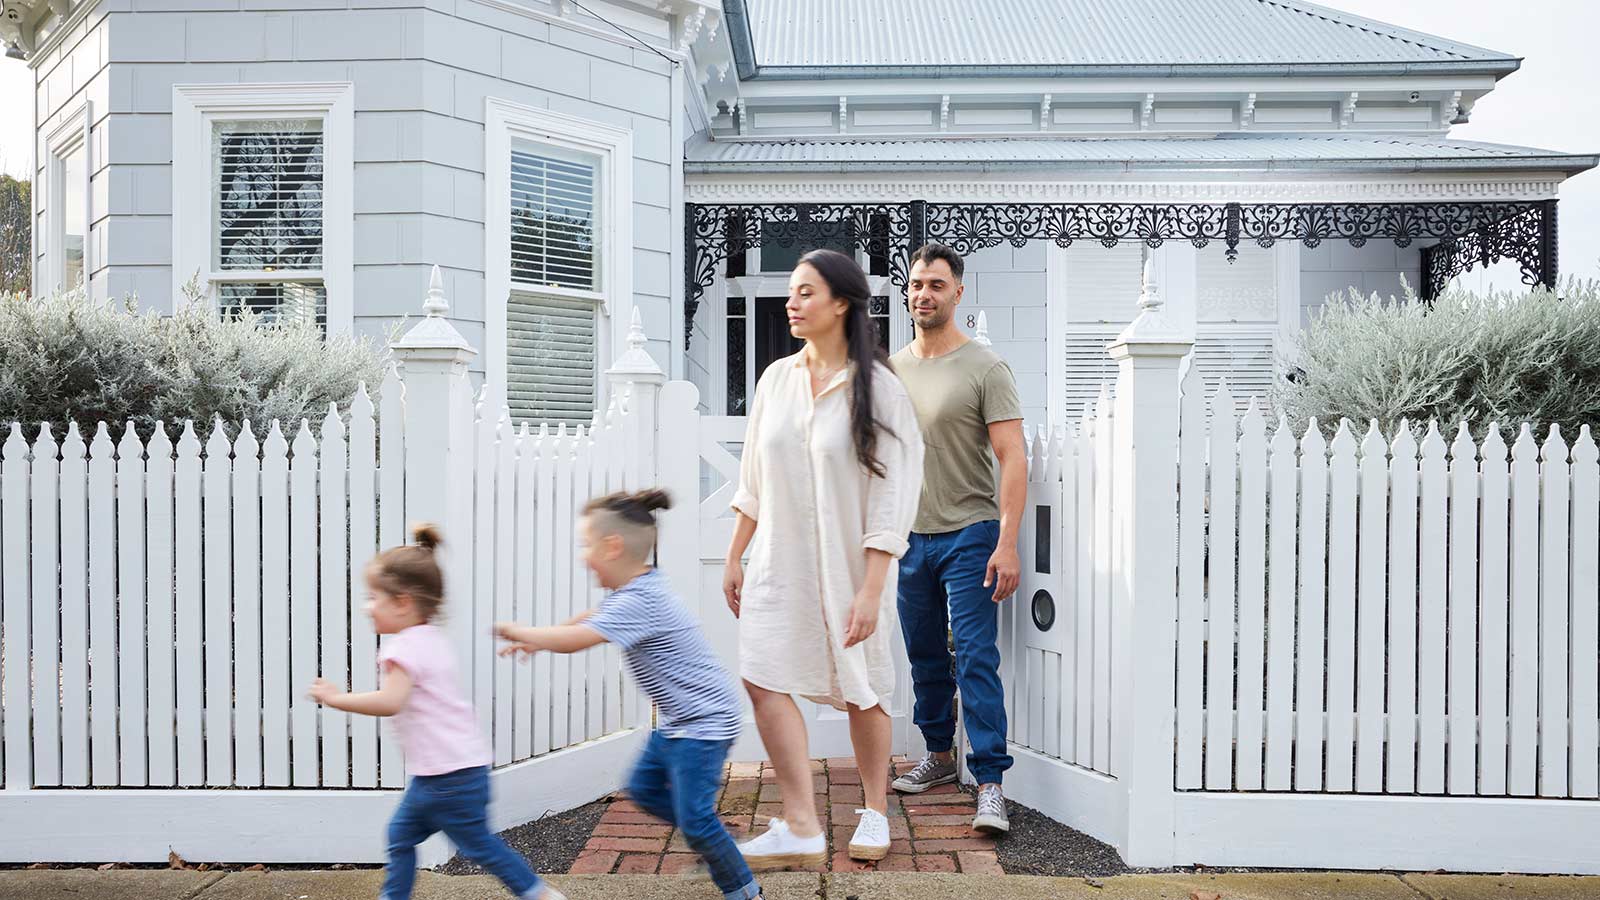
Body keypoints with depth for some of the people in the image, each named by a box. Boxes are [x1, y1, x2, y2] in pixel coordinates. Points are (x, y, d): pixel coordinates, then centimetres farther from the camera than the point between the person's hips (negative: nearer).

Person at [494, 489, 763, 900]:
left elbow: (573, 640, -29)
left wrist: (518, 632, -13)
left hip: (704, 721, -11)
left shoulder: (638, 602, -27)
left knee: (694, 816, -9)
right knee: (644, 788, 16)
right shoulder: (637, 589, 7)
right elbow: (589, 619, 21)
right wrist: (536, 640, 10)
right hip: (677, 720, 11)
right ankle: (713, 844, 29)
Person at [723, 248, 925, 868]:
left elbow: (892, 497, -13)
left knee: (862, 691, 8)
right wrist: (734, 558, 11)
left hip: (849, 562, -4)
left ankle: (874, 814, 30)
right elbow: (753, 483, 12)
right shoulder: (775, 379, 4)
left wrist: (871, 590, -18)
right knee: (764, 677, -8)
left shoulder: (879, 389, -10)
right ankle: (801, 829, 0)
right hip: (780, 559, 4)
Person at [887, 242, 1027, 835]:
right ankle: (939, 755, 31)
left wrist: (1007, 544, -20)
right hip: (910, 537, 6)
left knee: (976, 659, -7)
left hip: (969, 535, -6)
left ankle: (990, 783, -2)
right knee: (925, 658, 15)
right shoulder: (890, 368, 10)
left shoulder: (986, 368, -8)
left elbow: (1013, 458, -13)